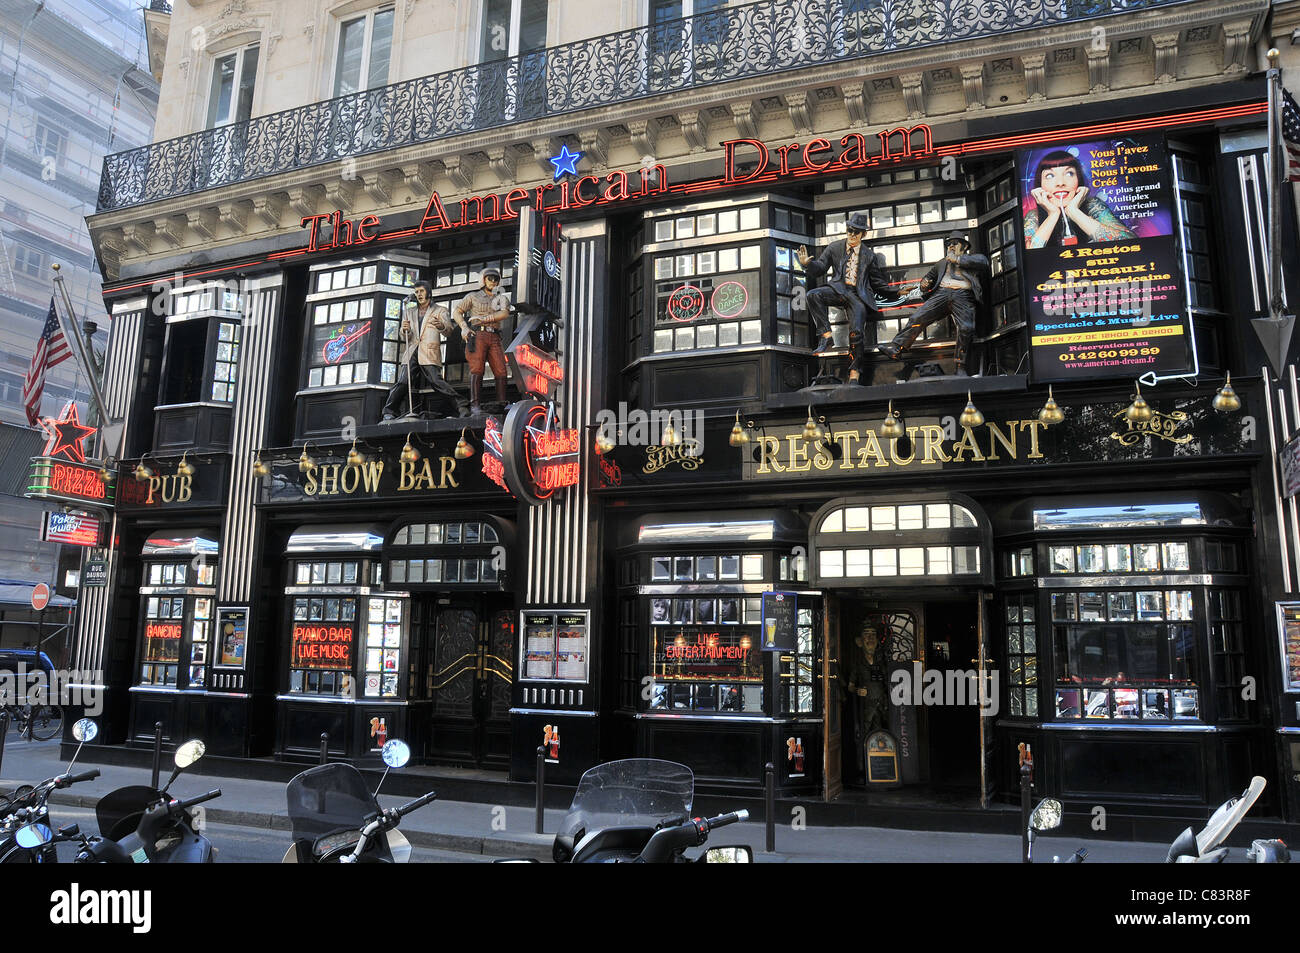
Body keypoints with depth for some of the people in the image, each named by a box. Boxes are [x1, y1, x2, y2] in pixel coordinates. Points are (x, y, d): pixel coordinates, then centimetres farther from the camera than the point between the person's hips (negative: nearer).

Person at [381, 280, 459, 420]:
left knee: (436, 381, -16)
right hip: (412, 352, 3)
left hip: (429, 353, -3)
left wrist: (441, 326, -28)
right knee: (403, 381, -11)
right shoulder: (409, 311, 25)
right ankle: (389, 412, -9)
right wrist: (405, 330, -3)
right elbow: (404, 337, 22)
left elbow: (448, 329, -3)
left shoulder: (439, 311, 14)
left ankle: (452, 411, -9)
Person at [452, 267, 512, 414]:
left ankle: (502, 404, -6)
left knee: (501, 371, -8)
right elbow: (457, 311, 14)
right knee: (477, 369, -13)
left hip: (495, 337, 3)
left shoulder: (502, 298, 22)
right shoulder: (473, 296, 18)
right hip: (478, 334, -2)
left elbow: (505, 313, 2)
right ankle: (474, 405, -18)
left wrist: (485, 318, -8)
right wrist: (464, 327, -3)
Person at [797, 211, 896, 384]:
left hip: (859, 294, -1)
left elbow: (878, 282, 19)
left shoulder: (869, 255, 16)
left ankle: (854, 373, -13)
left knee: (855, 332, -22)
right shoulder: (834, 248, 15)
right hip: (838, 289, 1)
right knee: (813, 295, -31)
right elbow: (819, 269, 10)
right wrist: (808, 263, -12)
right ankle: (826, 336, -25)